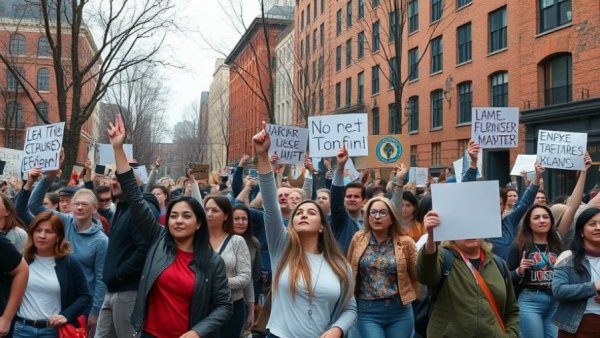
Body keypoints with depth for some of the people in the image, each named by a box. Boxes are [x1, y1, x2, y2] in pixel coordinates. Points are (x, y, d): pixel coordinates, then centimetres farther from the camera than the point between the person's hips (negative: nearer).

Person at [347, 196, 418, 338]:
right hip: (367, 311, 0)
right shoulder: (358, 239, 2)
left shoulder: (405, 242, -2)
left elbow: (417, 273, 3)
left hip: (399, 310, 0)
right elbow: (350, 271, 10)